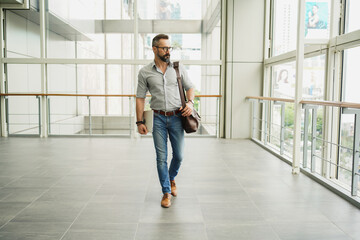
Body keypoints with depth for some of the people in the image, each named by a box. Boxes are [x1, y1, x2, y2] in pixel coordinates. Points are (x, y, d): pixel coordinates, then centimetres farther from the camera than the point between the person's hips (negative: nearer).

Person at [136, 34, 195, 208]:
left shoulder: (178, 68, 4)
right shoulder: (145, 72, -1)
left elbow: (189, 87, 12)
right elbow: (140, 98, 2)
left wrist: (190, 102, -8)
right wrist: (140, 122, -2)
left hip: (176, 117, 2)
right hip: (158, 118, -1)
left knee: (179, 155, 8)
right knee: (161, 157, 2)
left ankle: (171, 178, 39)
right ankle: (166, 192, 16)